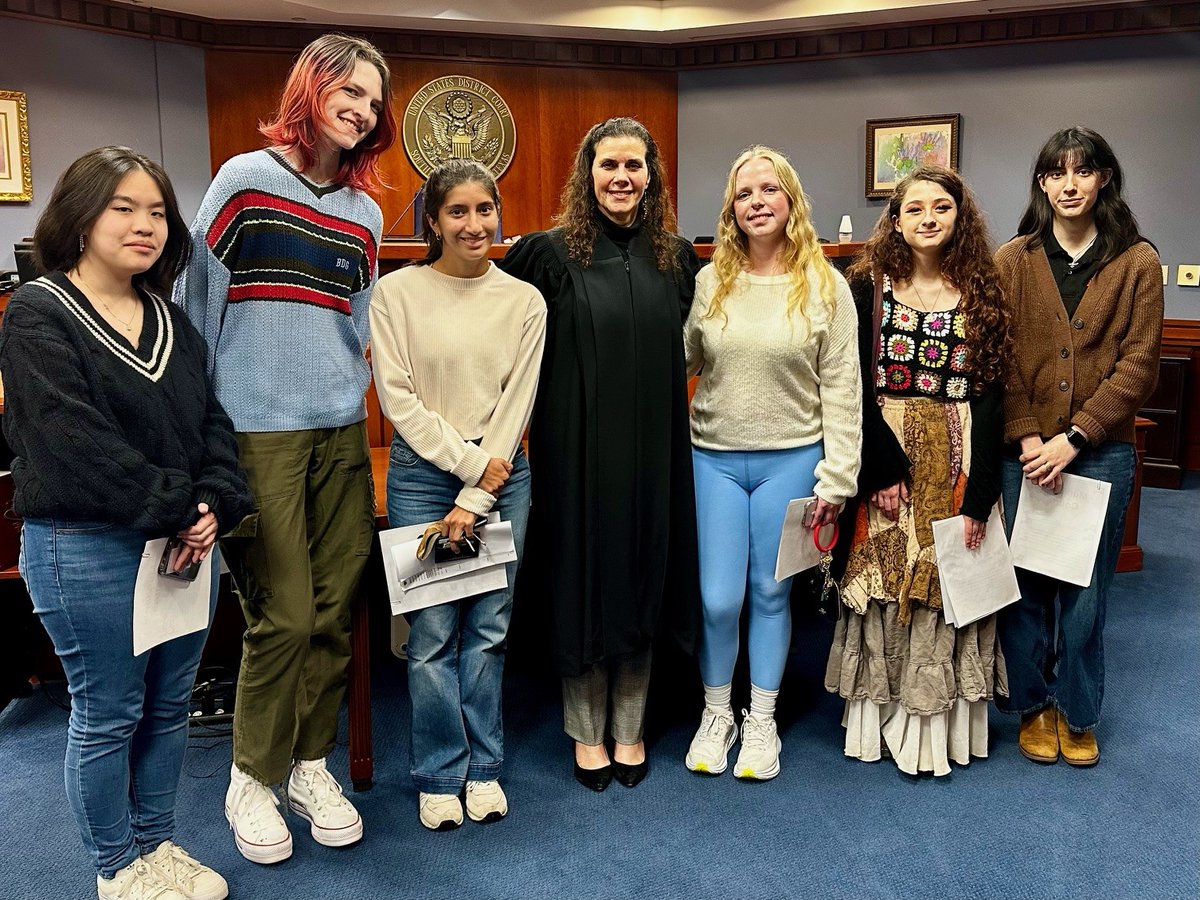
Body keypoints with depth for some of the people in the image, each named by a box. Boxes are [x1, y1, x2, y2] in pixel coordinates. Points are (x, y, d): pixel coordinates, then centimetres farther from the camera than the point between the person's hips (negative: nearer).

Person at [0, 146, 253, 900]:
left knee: (170, 705, 15)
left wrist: (213, 506, -10)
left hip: (188, 539, 6)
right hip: (86, 549, -6)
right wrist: (175, 512, -18)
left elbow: (213, 422, 7)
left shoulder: (173, 321, 11)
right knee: (108, 714, 6)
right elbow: (74, 442, -19)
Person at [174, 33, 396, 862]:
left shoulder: (365, 212, 14)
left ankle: (312, 764, 24)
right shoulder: (246, 179, -1)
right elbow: (197, 301, -1)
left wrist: (353, 406, 15)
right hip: (259, 431, -5)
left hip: (341, 432, 5)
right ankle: (251, 780, 16)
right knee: (286, 615, -5)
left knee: (334, 612, 6)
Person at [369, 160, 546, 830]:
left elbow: (516, 405, -1)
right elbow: (398, 398, -6)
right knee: (433, 632, 3)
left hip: (502, 476, 2)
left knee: (489, 629, 8)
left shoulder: (525, 300, 2)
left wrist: (474, 500, -7)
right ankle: (440, 775, 20)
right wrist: (470, 462, -12)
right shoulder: (397, 292, -1)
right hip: (423, 473, -1)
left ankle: (484, 767, 25)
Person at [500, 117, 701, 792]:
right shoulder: (549, 253, -5)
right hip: (577, 447, -3)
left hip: (653, 449, 3)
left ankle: (630, 729, 27)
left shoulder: (679, 257, 6)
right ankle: (588, 732, 24)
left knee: (643, 577, 10)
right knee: (582, 578, 6)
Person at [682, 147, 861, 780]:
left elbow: (841, 389, -3)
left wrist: (835, 477, -6)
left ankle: (761, 721, 28)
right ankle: (717, 713, 27)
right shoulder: (709, 281, 2)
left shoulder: (825, 286, -2)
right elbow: (679, 362, 7)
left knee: (770, 593, 10)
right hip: (714, 457, 1)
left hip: (791, 459, -1)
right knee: (718, 598, 2)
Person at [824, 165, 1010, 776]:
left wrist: (978, 495, -9)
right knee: (883, 583, 4)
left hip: (960, 461, 1)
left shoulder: (982, 293, 4)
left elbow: (989, 398, -1)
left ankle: (937, 719, 17)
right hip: (883, 457, -1)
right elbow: (856, 387, -5)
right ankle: (880, 712, 19)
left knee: (948, 586, 4)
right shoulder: (868, 286, 1)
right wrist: (884, 469, -14)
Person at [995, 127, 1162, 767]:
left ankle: (1077, 713, 25)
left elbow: (1138, 365, -4)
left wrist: (1073, 438, -12)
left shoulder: (1137, 263, 2)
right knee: (1026, 585, 6)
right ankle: (1033, 705, 24)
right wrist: (1028, 439, -11)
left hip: (1101, 451, 0)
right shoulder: (1011, 261, 3)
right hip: (1023, 450, 0)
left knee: (1086, 589, 7)